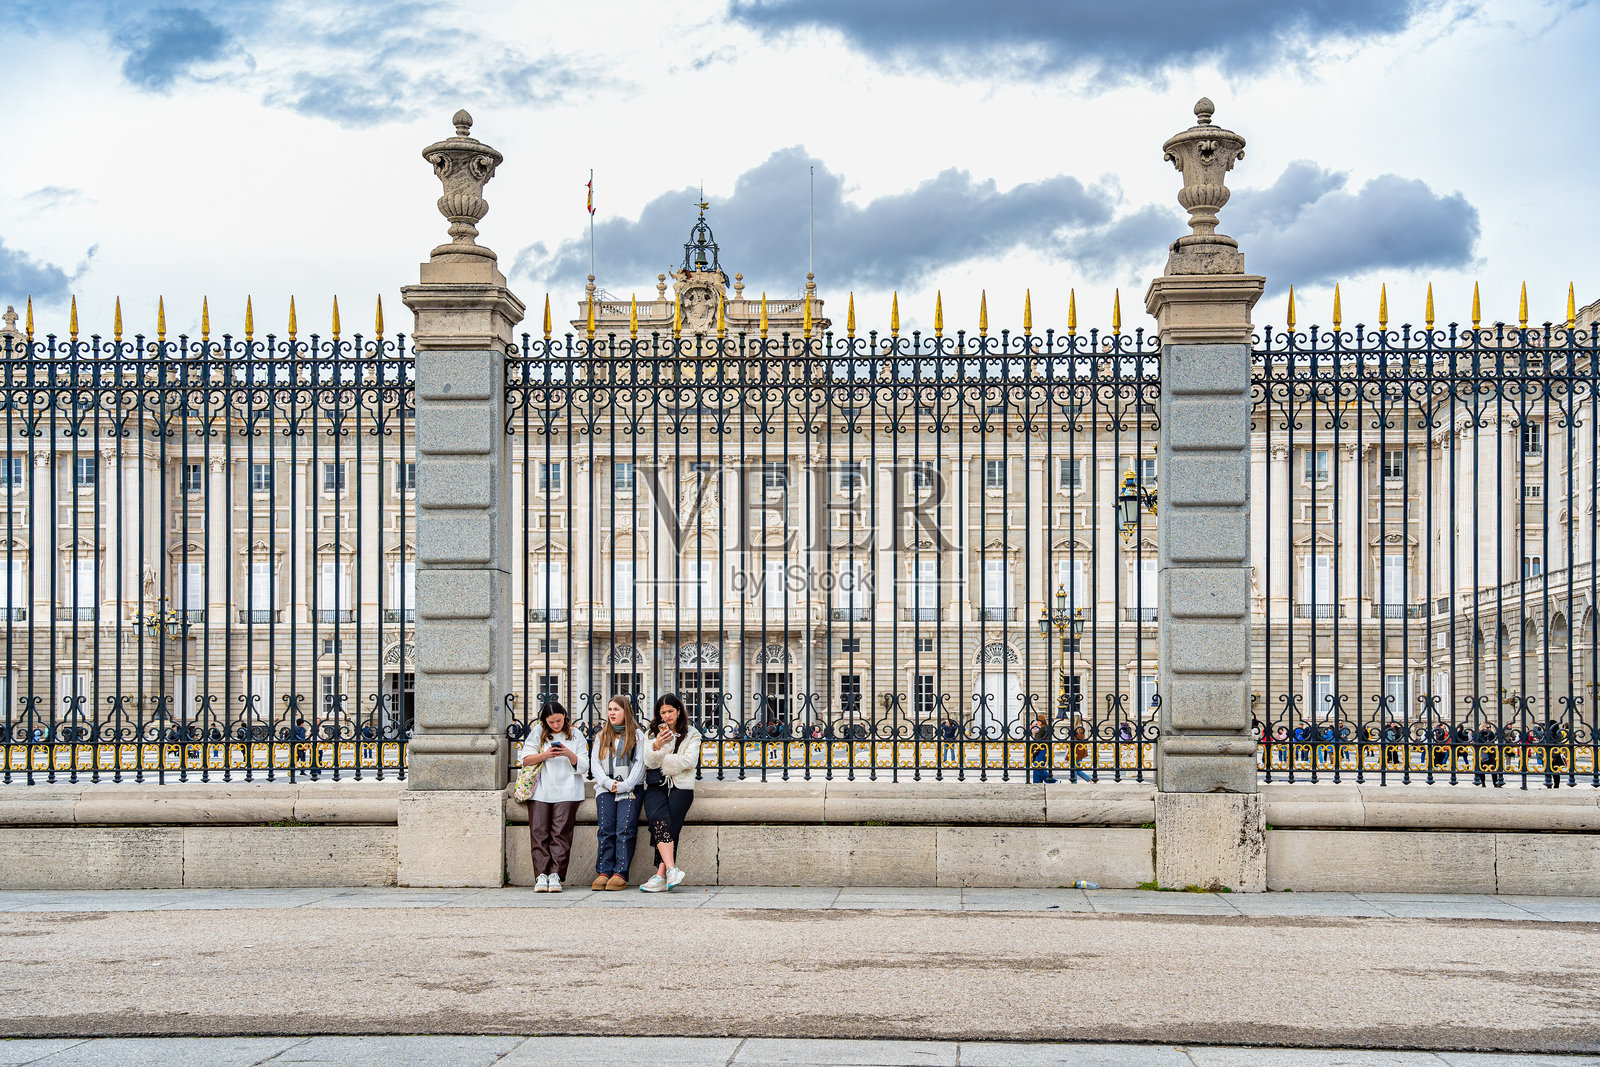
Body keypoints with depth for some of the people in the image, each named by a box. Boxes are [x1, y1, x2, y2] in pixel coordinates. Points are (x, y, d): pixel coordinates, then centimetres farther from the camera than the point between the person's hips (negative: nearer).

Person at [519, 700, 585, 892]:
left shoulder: (574, 735, 14)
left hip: (566, 792, -1)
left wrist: (569, 754, -11)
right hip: (540, 791, 1)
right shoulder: (537, 733, 14)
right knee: (539, 832, -11)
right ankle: (542, 875, -12)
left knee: (560, 833, -14)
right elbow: (525, 760, 6)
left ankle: (555, 875, -17)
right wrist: (545, 755, -10)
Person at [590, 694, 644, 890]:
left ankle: (620, 874, -23)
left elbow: (640, 764, 2)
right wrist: (609, 783, -5)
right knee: (606, 828, -17)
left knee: (625, 828, -20)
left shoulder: (636, 735, 11)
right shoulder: (601, 736, 21)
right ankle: (603, 872, -19)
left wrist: (624, 785, -10)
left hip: (629, 787, -2)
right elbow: (594, 764, 12)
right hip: (606, 786, 2)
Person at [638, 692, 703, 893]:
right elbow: (649, 762, 5)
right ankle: (672, 869, -38)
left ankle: (661, 876, -28)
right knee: (659, 817, -28)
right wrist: (656, 746, -14)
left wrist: (662, 760, -3)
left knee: (670, 824, -24)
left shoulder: (692, 734, 14)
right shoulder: (654, 733, 18)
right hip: (656, 786, 1)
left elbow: (689, 761, 0)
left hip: (680, 786, -1)